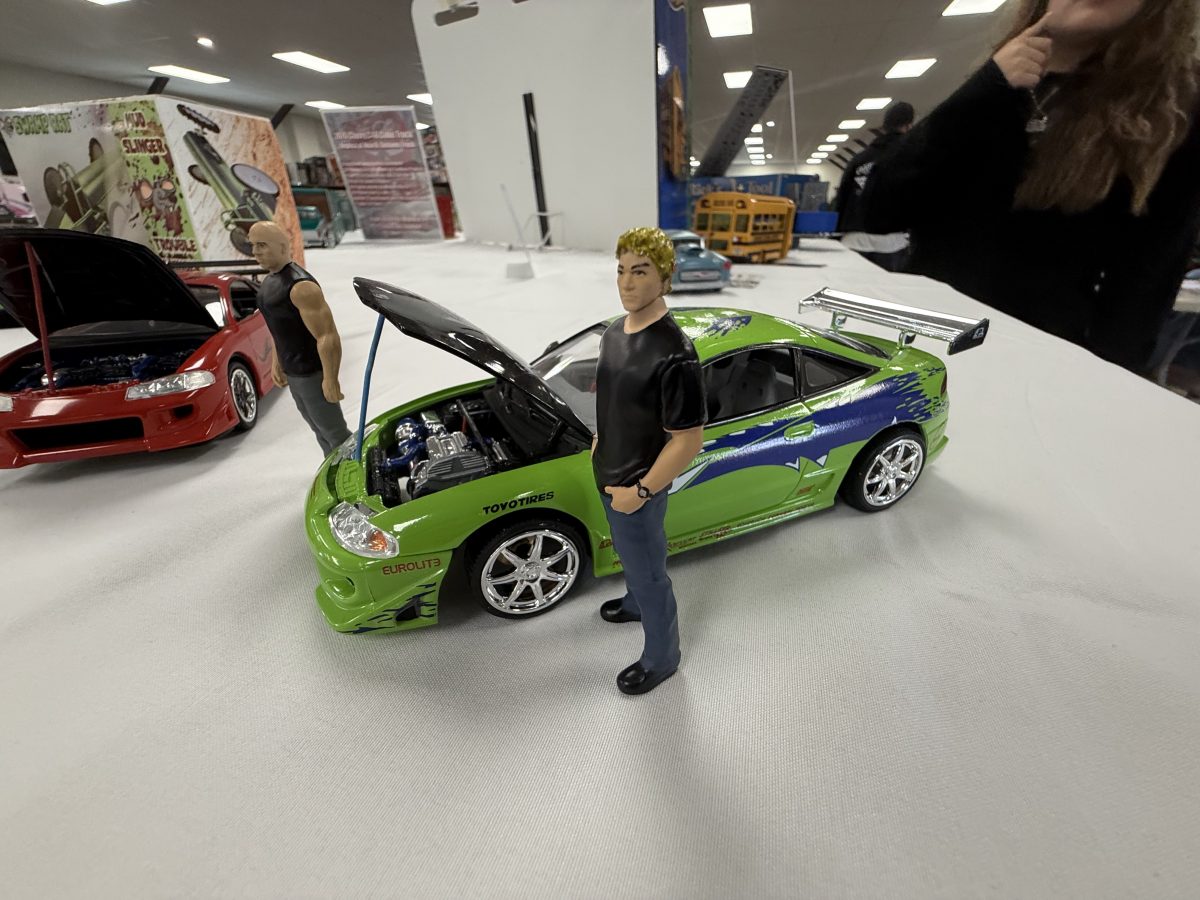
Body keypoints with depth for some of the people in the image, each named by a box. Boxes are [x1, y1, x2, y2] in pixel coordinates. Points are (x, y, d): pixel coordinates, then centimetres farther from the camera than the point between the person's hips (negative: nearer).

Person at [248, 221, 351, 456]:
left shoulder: (300, 285, -21)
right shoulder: (269, 280, 10)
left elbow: (328, 336, -25)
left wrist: (330, 379, -25)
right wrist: (276, 362, 19)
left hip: (312, 373, -9)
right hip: (292, 373, 10)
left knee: (334, 432, 0)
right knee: (320, 431, 19)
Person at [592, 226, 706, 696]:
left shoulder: (674, 355, -29)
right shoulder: (615, 332, -1)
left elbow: (688, 441, -25)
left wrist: (640, 491, -21)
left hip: (638, 487, -8)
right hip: (610, 476, 8)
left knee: (648, 571, 12)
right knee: (629, 555, 31)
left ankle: (661, 658, 37)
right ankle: (636, 603, 59)